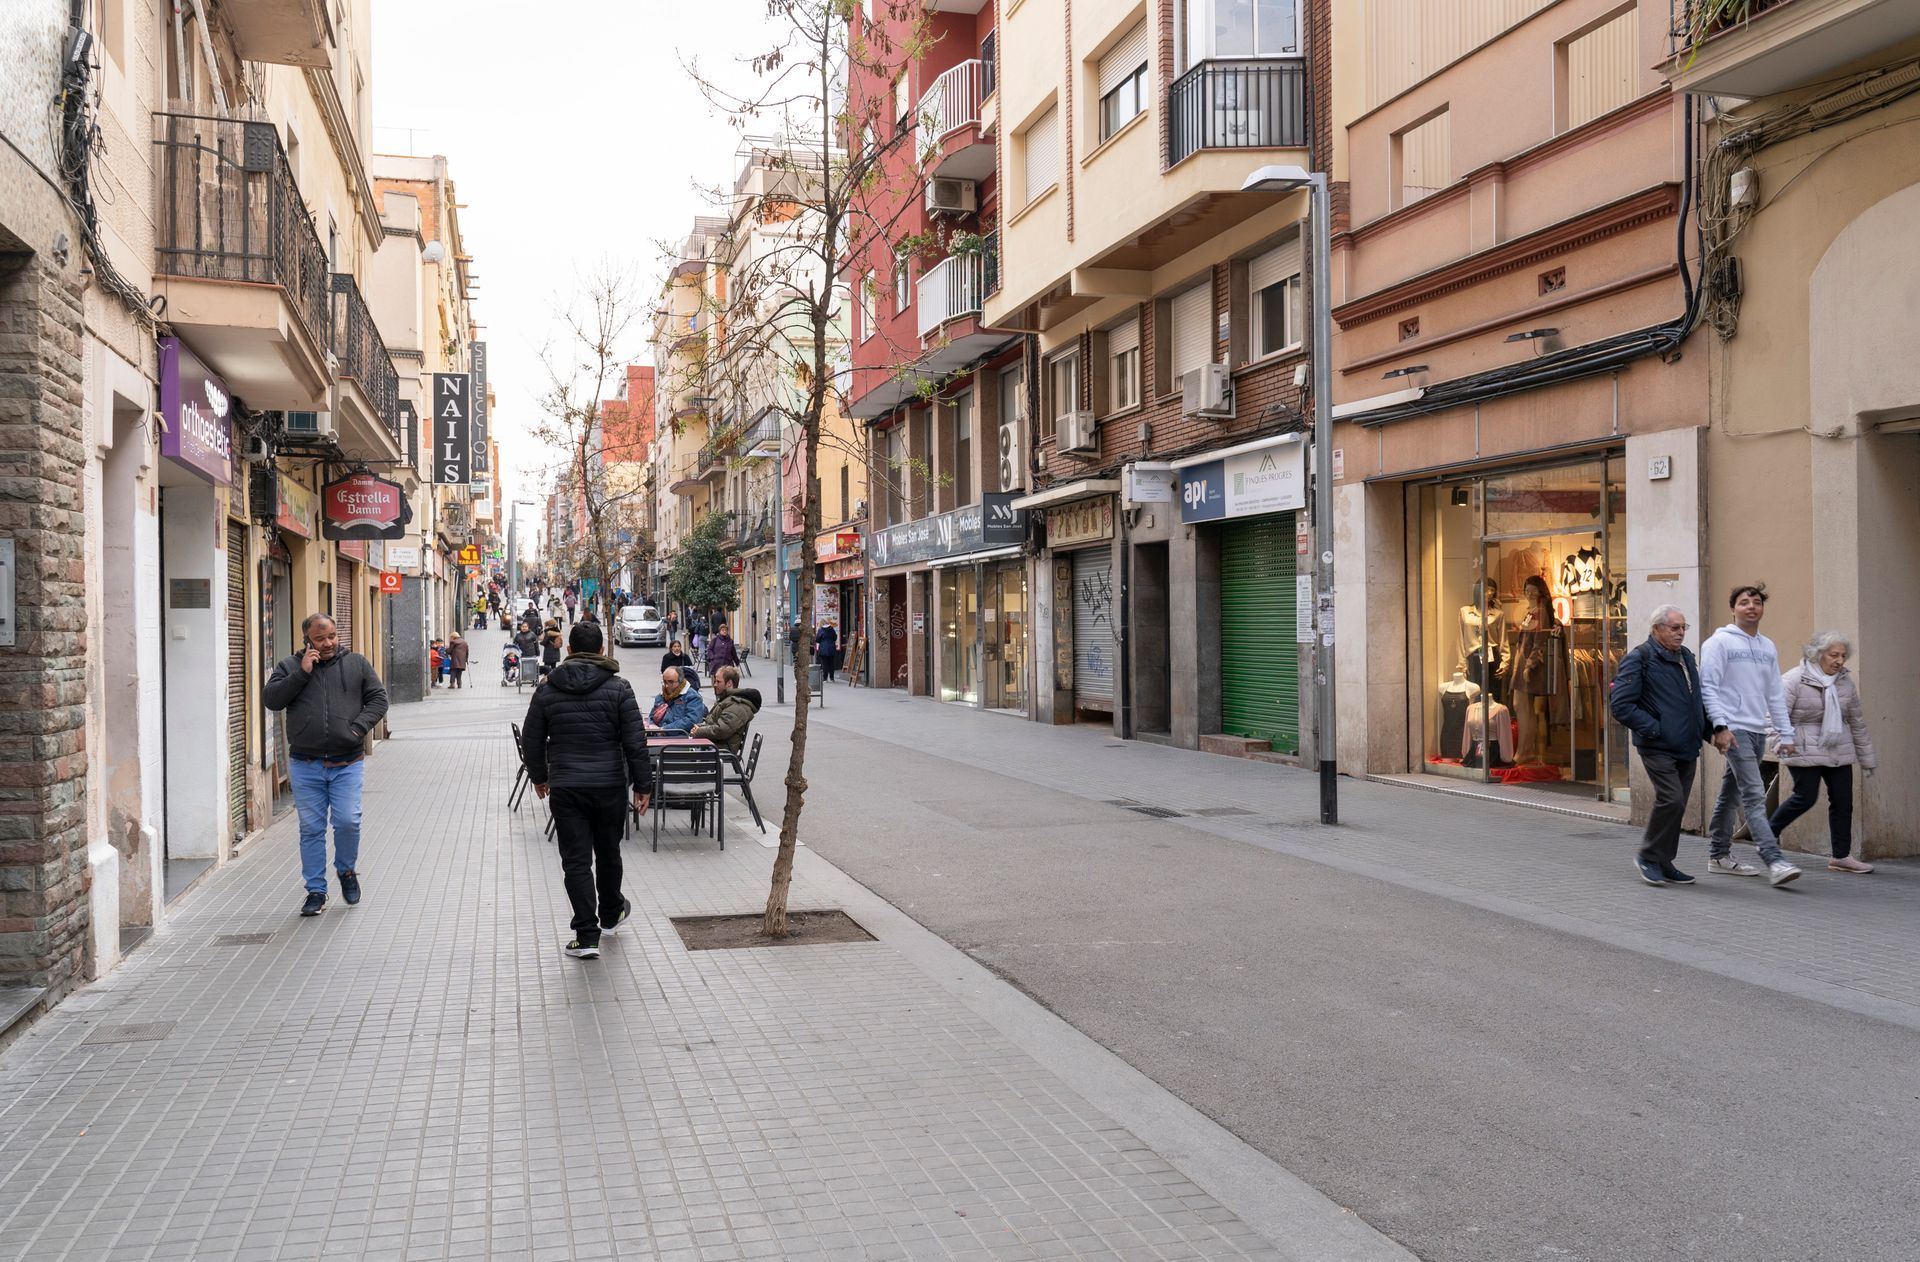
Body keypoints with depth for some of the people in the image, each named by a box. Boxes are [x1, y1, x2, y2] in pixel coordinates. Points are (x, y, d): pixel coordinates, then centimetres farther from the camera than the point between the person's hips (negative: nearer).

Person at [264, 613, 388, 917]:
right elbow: (270, 698, -4)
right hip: (305, 765, 1)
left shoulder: (356, 664, 8)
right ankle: (316, 891, 14)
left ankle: (346, 870, 20)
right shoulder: (290, 666, 8)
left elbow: (378, 698, 7)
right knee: (311, 828, 4)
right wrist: (302, 674, -11)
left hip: (347, 764, 0)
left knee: (348, 822, -9)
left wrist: (359, 726, -8)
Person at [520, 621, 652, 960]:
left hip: (565, 788, 0)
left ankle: (587, 936, -2)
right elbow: (635, 741, -8)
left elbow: (532, 739, 8)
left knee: (576, 861, 2)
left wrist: (538, 776, 24)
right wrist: (642, 784, -1)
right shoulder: (618, 688, -6)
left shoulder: (548, 690, 1)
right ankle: (611, 914, 39)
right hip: (610, 786, 0)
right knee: (608, 853, 19)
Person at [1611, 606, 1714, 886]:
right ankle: (1648, 857, 1)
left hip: (1686, 748, 8)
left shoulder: (1687, 658, 17)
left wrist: (1710, 731, 14)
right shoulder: (1639, 659, -9)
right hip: (1658, 748, -8)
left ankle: (1663, 863, 20)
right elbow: (1620, 705, -14)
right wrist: (1653, 729, -17)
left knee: (1676, 805, 9)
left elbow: (1699, 701, 28)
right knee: (1671, 799, -16)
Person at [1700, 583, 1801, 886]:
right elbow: (1708, 687, -10)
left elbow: (1775, 694, 17)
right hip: (1735, 729, -7)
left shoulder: (1767, 647, 16)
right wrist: (1720, 726, -18)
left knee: (1731, 794, 13)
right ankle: (1774, 862, -19)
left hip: (1759, 731, 7)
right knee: (1754, 796, -14)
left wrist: (1786, 735, 12)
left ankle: (1719, 855, 21)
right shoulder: (1720, 642, -4)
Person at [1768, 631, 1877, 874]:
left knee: (1842, 801, 3)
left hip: (1839, 752, 6)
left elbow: (1857, 721, 16)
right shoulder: (1794, 680, -10)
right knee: (1805, 797, -11)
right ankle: (1767, 834, 10)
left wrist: (1867, 758, 18)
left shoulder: (1845, 681, 9)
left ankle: (1841, 856, 11)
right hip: (1804, 752, -6)